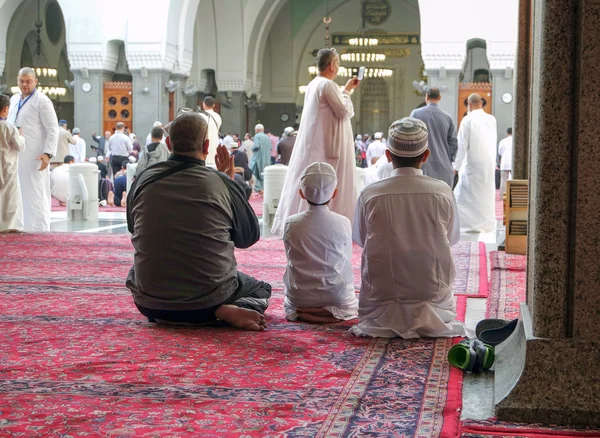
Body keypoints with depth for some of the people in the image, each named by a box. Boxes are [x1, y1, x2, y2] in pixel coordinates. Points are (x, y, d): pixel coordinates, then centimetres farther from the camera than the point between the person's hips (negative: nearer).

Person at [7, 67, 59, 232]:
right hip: (15, 155, 7)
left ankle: (39, 231, -1)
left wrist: (48, 153, -21)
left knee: (36, 196, -4)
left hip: (34, 157, -7)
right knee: (17, 195, 10)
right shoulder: (14, 100, 15)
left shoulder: (42, 101, -7)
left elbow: (53, 129, -11)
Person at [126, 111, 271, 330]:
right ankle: (229, 311, -6)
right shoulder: (221, 183, -12)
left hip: (152, 305, 4)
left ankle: (167, 317, 13)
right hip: (210, 301, -3)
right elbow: (250, 236, 3)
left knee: (135, 272, 39)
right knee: (262, 288, 26)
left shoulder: (144, 181, -5)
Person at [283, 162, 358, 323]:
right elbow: (347, 263, -2)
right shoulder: (343, 223, -12)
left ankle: (304, 313, 5)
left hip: (299, 298, 1)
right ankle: (332, 313, 4)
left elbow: (293, 260, 0)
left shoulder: (291, 224, -11)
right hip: (337, 297, -1)